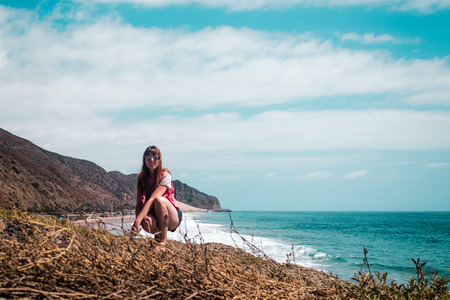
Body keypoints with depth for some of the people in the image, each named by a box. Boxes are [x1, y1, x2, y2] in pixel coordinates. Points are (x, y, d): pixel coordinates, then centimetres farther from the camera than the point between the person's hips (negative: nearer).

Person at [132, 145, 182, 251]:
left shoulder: (165, 175, -15)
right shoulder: (141, 177, 1)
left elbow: (152, 199, -26)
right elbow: (139, 202, -3)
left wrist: (137, 220, -36)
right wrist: (139, 218, -24)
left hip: (172, 219, -2)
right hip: (152, 214, 3)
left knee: (159, 199, -34)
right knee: (147, 223, -35)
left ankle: (163, 240, -22)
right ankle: (157, 235, 3)